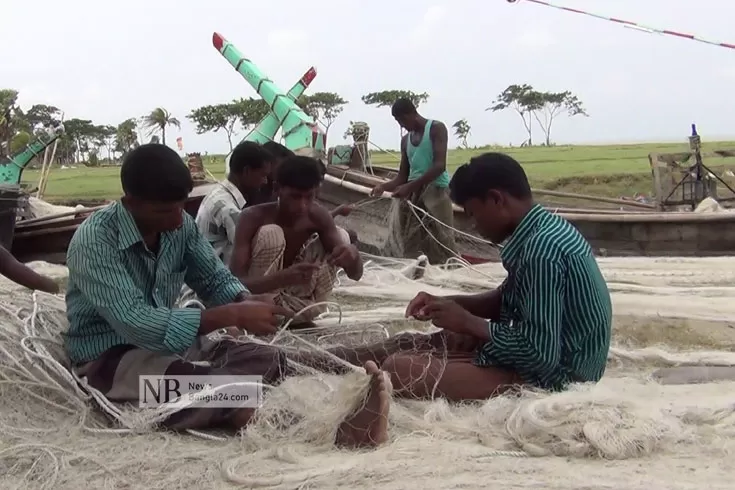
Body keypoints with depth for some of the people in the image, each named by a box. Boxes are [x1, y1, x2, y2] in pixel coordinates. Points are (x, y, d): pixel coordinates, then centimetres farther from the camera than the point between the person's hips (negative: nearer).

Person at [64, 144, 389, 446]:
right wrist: (232, 316, -34)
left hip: (169, 339, 7)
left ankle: (340, 421, -42)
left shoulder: (179, 225, -3)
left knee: (267, 361, -20)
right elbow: (135, 323, -32)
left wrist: (245, 302, -18)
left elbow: (215, 279, 8)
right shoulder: (94, 241, -23)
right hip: (110, 358, -6)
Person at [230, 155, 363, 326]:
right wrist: (283, 278, -47)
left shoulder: (317, 215, -9)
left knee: (341, 235, 0)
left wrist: (353, 255, -35)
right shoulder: (253, 217, -22)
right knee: (270, 234, -27)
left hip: (296, 307, 5)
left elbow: (355, 274, -10)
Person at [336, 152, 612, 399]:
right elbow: (507, 300, 18)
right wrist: (448, 303, 4)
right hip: (548, 354, 10)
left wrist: (468, 322, -15)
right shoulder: (544, 230, 5)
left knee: (398, 369, -16)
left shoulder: (542, 249, -26)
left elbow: (541, 354, -27)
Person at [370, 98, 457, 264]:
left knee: (439, 244, -10)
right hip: (411, 194, 6)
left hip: (435, 190, -6)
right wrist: (384, 186, -4)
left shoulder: (436, 128, -1)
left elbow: (440, 165, -14)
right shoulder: (405, 140, 19)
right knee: (401, 243, -4)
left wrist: (410, 186, -23)